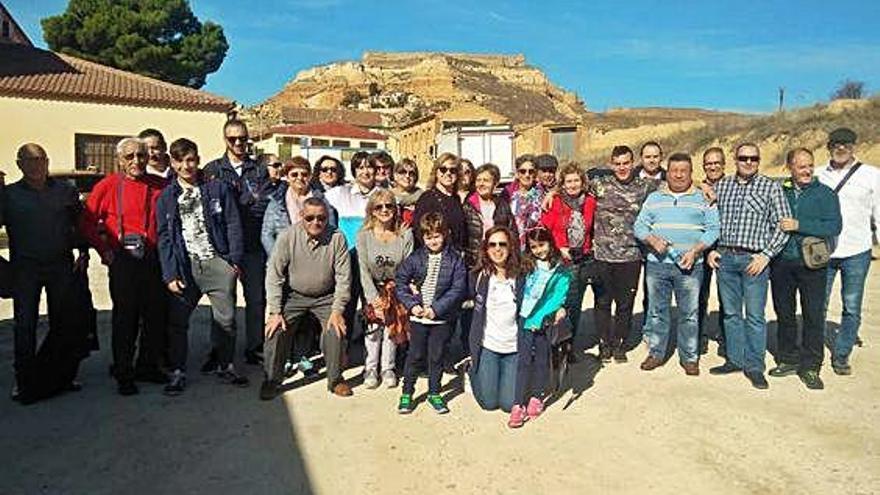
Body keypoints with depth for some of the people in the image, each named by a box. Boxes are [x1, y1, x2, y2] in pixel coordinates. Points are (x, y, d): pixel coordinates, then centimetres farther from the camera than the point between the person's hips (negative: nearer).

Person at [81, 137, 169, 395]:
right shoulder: (108, 186, 1)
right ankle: (124, 374, 14)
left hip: (155, 259, 3)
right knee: (125, 317, 2)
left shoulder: (161, 186, 7)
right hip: (123, 260, -3)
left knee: (158, 314, 8)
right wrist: (104, 250, -1)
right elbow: (87, 223, 5)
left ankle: (148, 366, 25)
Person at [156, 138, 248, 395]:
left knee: (226, 319, 4)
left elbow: (233, 225, 4)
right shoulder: (166, 197, 8)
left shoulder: (219, 189, 5)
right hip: (184, 265, 1)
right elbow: (164, 238, 5)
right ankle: (177, 372, 19)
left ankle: (226, 367, 22)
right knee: (177, 321, 4)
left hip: (217, 261, -1)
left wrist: (235, 258, -4)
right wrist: (170, 274, -3)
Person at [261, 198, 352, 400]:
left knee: (336, 329, -17)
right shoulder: (287, 237, -16)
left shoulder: (337, 238, -15)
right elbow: (274, 275, -13)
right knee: (275, 329, -14)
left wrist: (337, 310, -14)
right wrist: (275, 312, -16)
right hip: (293, 295, 0)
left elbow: (343, 276, -11)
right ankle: (272, 379, 8)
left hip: (326, 296, 0)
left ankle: (335, 379, 6)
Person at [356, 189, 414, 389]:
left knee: (392, 325, -5)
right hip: (373, 289, -1)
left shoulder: (406, 234, -6)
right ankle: (371, 367, 6)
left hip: (396, 288, 1)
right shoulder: (364, 235, -8)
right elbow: (363, 270, -9)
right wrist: (374, 298, -16)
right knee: (374, 325, -11)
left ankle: (388, 368, 13)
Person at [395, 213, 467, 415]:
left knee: (437, 357, 11)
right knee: (415, 355, 8)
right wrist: (411, 305, -9)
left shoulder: (454, 260, -4)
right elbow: (400, 282, 2)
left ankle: (434, 393, 28)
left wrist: (436, 308, -16)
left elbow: (458, 289, -9)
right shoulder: (415, 258, 0)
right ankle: (407, 393, 23)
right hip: (418, 317, 0)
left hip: (442, 318, 0)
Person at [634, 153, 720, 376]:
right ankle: (656, 353, 19)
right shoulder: (654, 198, 12)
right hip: (657, 264, 2)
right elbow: (639, 226, 8)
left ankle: (689, 357, 16)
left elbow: (713, 229, 0)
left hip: (690, 265, -2)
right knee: (657, 311, 8)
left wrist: (695, 251, -13)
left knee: (689, 313, 4)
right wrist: (652, 240, -11)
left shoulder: (703, 198, 7)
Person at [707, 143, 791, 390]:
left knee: (754, 316, 1)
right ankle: (735, 359, 24)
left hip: (754, 259, -3)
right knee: (730, 313, 11)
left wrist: (766, 255, -11)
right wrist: (711, 249, 4)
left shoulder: (771, 187, -1)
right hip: (724, 257, 4)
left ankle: (754, 367, 13)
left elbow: (783, 226, -3)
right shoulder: (722, 185, 9)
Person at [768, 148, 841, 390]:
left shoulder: (826, 194, 1)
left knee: (814, 316, 0)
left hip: (811, 264, -3)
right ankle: (788, 360, 25)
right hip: (781, 263, 3)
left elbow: (834, 226, -10)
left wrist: (799, 225, -18)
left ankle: (810, 367, 11)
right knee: (784, 314, 11)